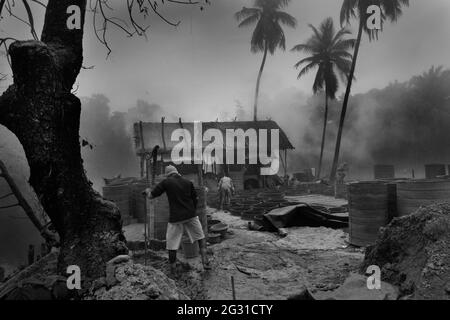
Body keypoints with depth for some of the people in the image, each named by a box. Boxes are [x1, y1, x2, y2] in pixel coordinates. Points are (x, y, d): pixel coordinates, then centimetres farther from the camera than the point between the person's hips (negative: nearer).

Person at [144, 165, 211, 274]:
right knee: (201, 238, 16)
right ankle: (205, 261, 6)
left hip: (175, 218, -2)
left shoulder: (166, 182, 0)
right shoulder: (188, 182, 8)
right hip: (190, 215, 2)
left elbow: (151, 196, 4)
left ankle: (172, 270, 15)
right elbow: (195, 199, 10)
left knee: (172, 244, 9)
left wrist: (147, 191, 25)